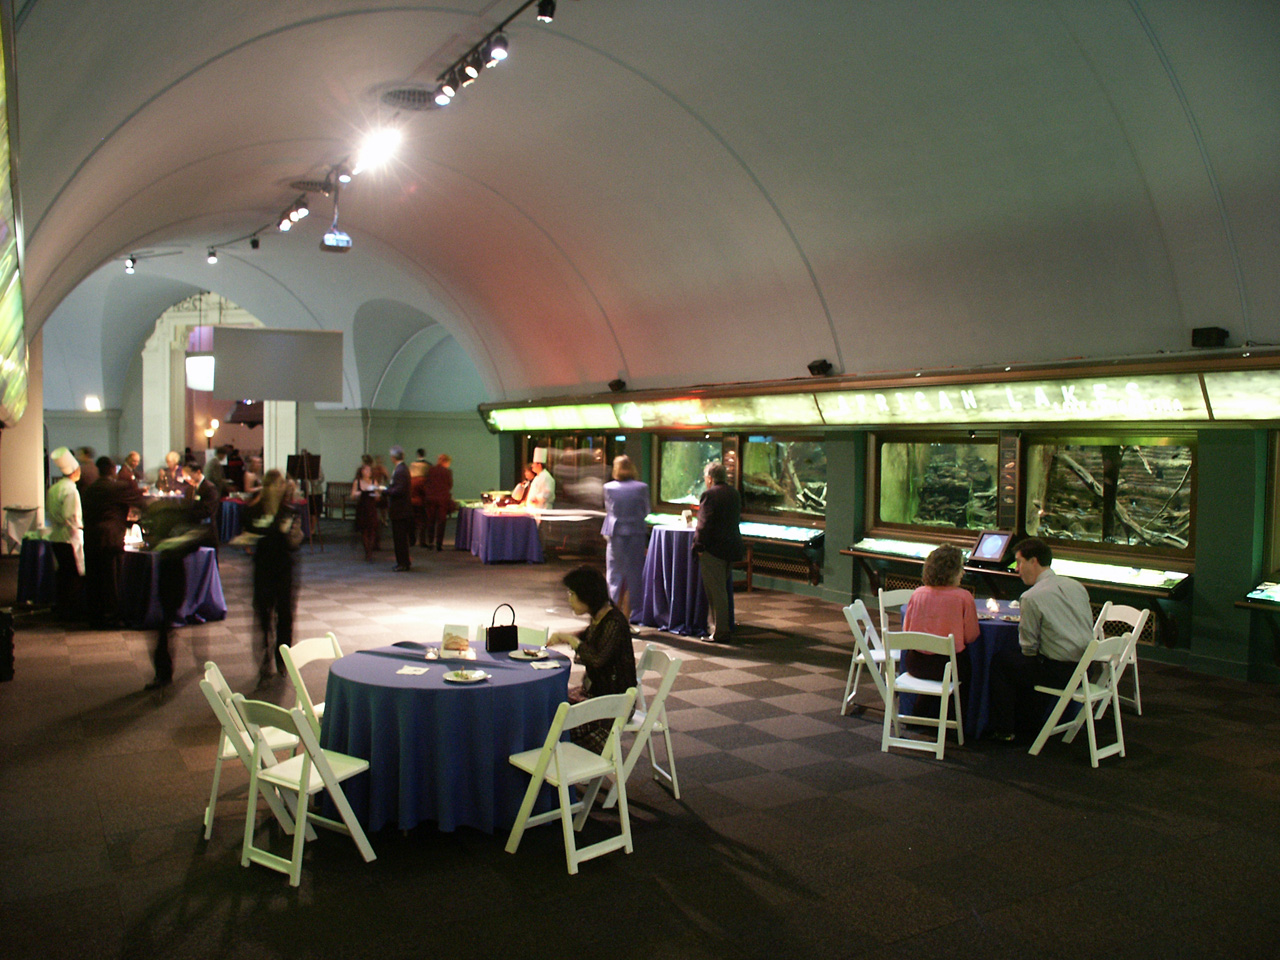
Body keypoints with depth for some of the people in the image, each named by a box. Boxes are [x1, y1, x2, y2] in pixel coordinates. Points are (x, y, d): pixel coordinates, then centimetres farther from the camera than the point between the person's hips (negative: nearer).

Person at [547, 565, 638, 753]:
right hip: (594, 691, 9)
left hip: (615, 704, -9)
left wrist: (571, 639, -21)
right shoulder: (598, 618, 5)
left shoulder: (614, 623, -22)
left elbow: (598, 659, -34)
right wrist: (563, 637, 11)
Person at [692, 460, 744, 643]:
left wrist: (699, 546, -11)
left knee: (715, 590, -1)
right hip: (732, 548, 8)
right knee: (722, 588, 18)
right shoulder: (734, 494, 11)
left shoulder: (709, 494, -14)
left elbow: (704, 524, -18)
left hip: (714, 549, -8)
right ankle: (725, 627, 25)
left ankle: (720, 631, 2)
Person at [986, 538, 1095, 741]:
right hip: (1084, 669, 8)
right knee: (1022, 662, 27)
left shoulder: (1032, 597, -14)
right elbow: (1089, 628, 15)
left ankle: (1004, 729, 17)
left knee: (1000, 661, 9)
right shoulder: (1077, 587, 8)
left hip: (1058, 672, -8)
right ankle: (1028, 723, 34)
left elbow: (1028, 647, -9)